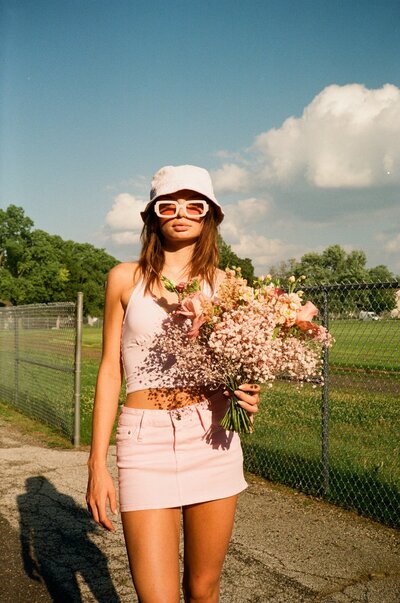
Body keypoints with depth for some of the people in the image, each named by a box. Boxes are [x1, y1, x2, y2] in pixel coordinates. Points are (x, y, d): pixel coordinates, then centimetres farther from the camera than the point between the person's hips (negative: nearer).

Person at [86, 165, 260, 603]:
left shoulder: (222, 283, 6)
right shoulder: (125, 278, 3)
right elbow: (110, 369, 3)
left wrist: (246, 393, -11)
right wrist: (97, 464, 0)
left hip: (211, 439, 2)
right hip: (146, 441, -1)